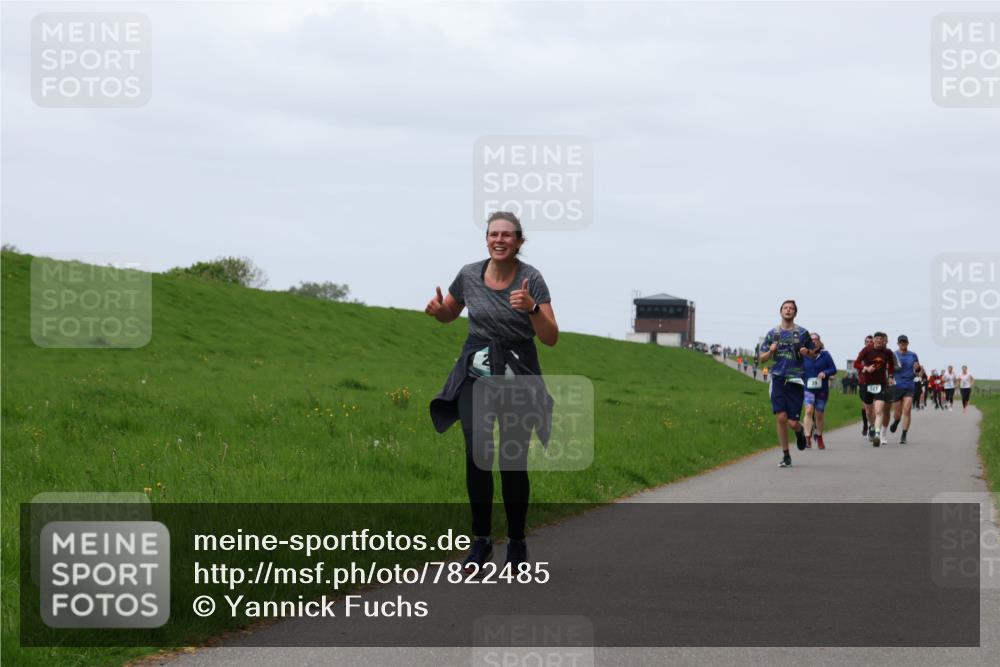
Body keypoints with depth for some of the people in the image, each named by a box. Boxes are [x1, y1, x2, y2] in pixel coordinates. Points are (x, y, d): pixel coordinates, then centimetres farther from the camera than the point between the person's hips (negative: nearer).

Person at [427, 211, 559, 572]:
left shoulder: (531, 279, -9)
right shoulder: (469, 275, 0)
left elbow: (551, 338, -12)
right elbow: (449, 315, 18)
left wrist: (532, 308, -29)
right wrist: (436, 309, -5)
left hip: (518, 375, -2)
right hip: (475, 373, 2)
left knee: (513, 461, -5)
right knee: (477, 455, -12)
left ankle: (517, 542, 13)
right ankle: (481, 539, 2)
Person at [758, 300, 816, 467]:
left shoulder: (802, 333, 6)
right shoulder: (772, 333, 9)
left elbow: (813, 354, 15)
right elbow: (762, 357, 13)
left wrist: (807, 352, -8)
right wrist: (771, 351, -9)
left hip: (796, 379, -1)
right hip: (778, 378, 1)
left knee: (792, 422, -5)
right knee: (781, 418, -8)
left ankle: (800, 431, 33)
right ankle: (785, 455, 5)